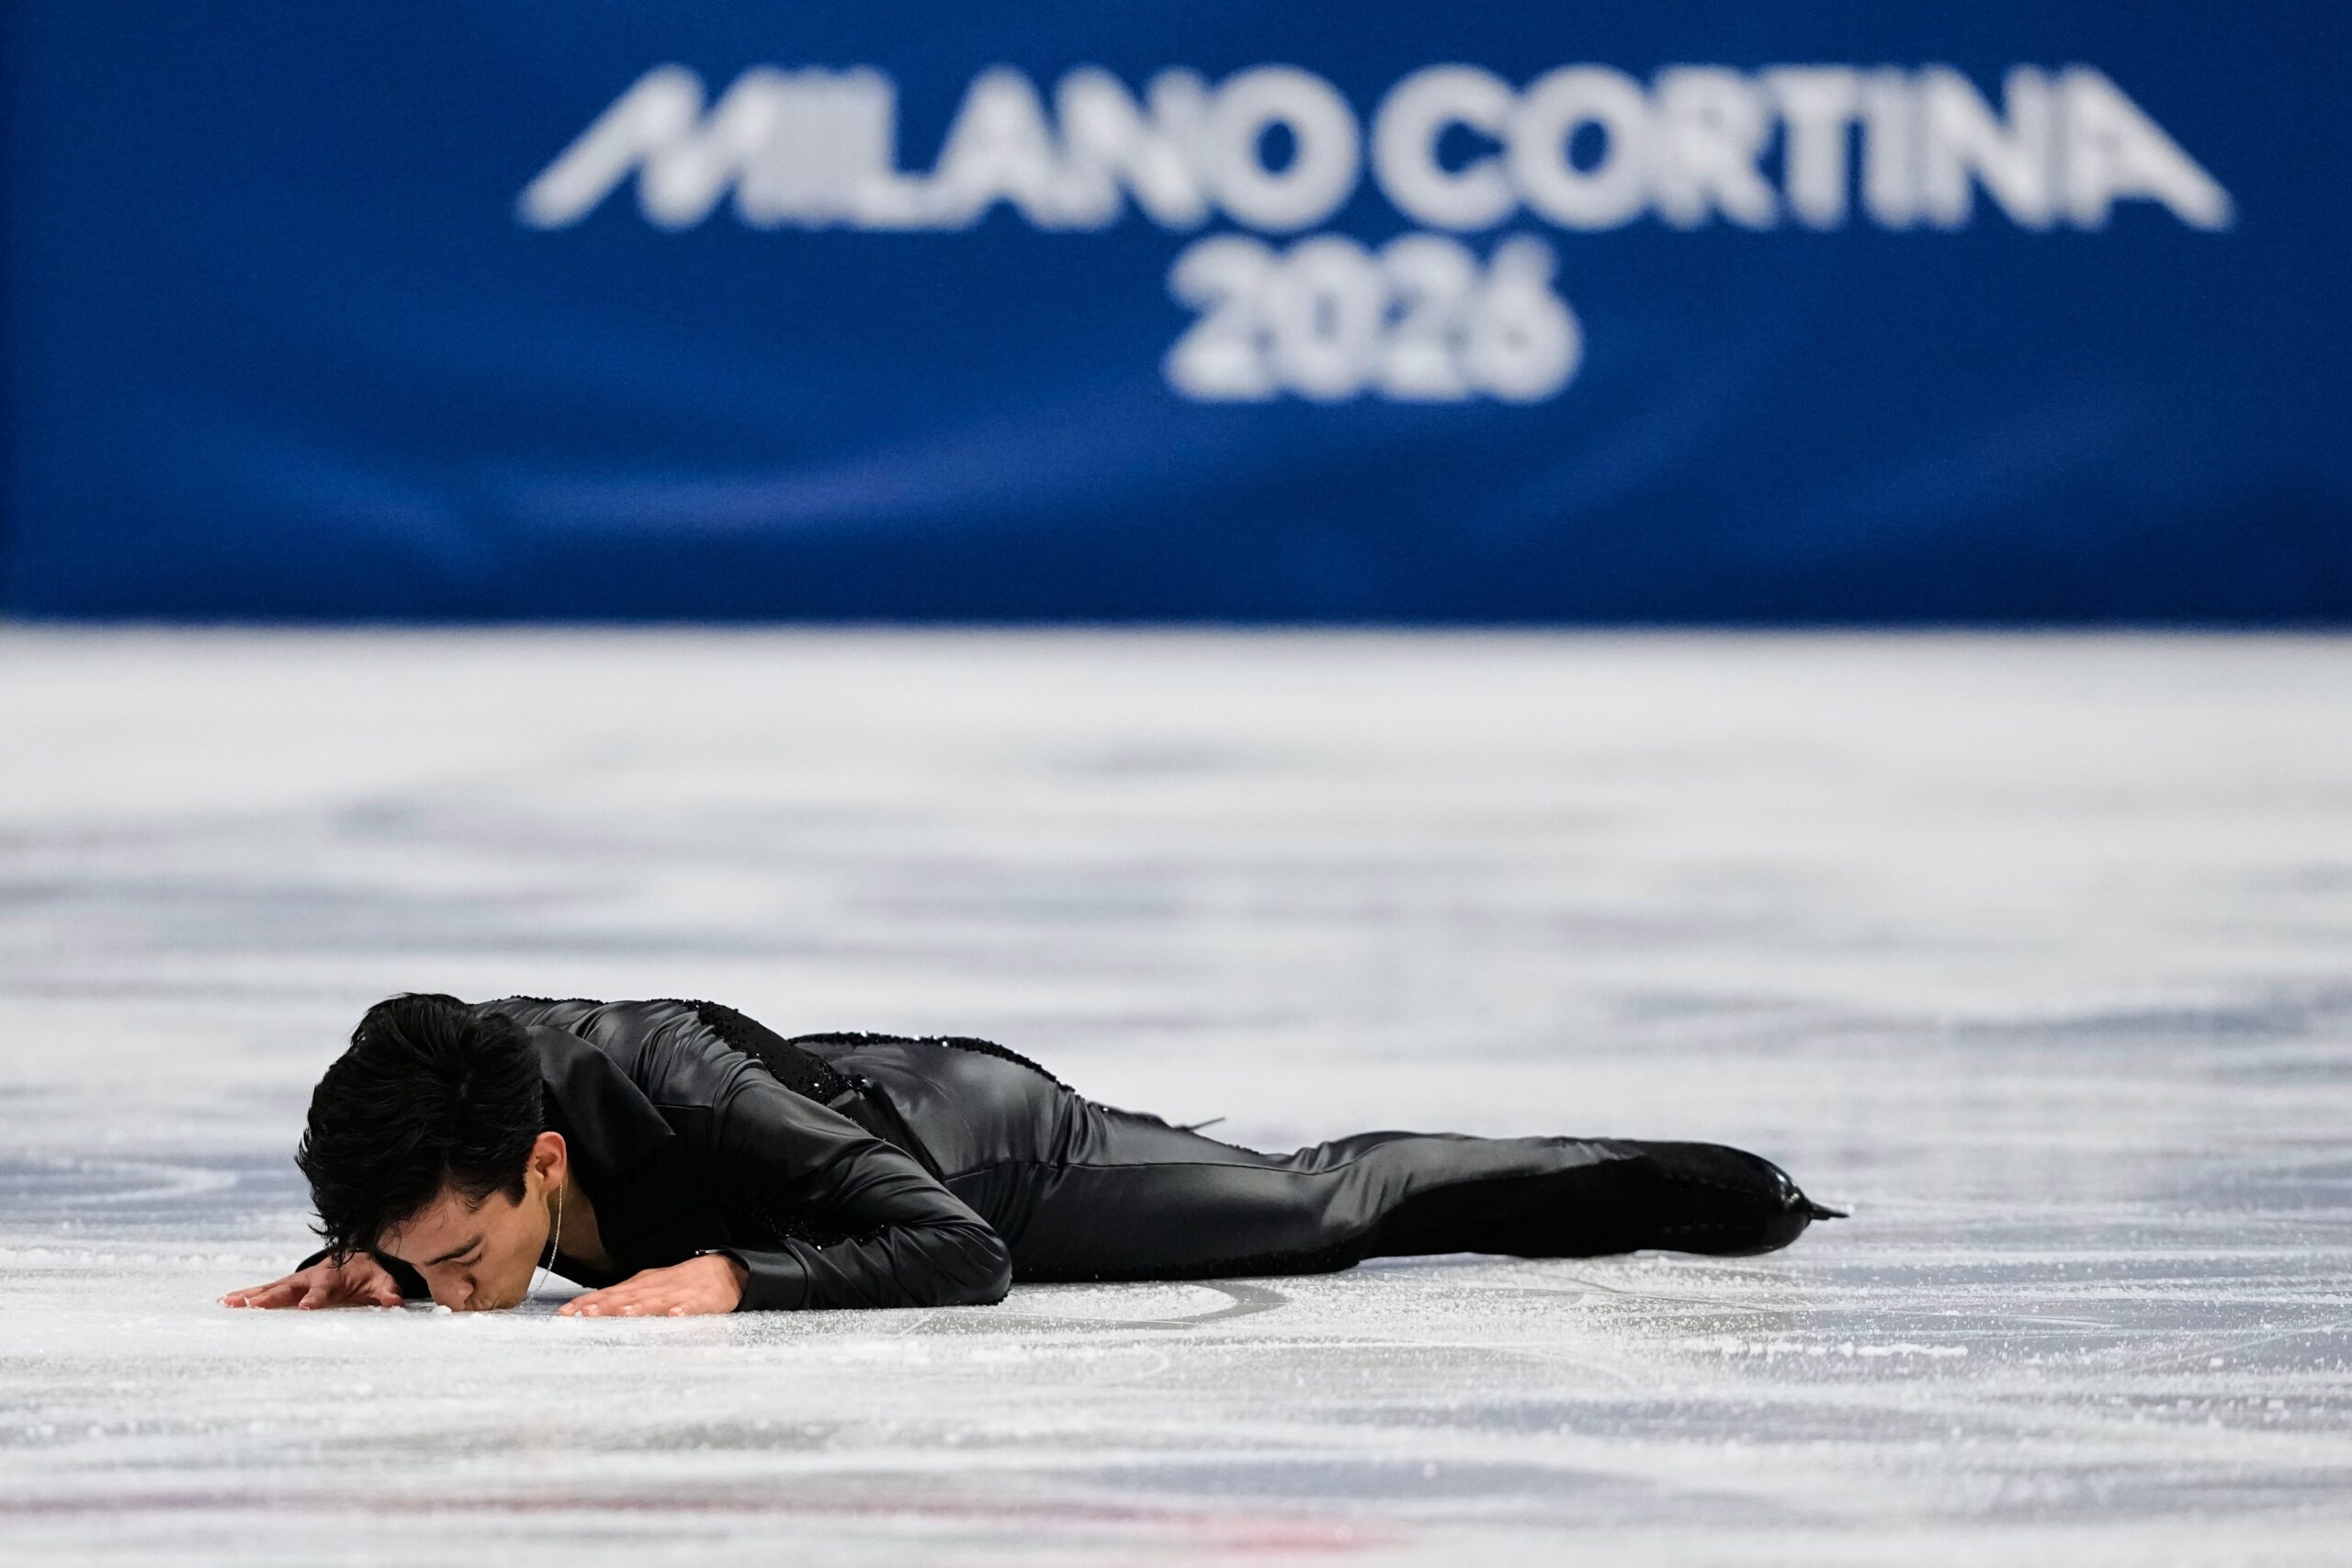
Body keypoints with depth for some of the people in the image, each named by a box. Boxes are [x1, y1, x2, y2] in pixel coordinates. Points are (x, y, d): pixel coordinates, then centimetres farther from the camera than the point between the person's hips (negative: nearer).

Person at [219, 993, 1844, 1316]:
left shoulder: (690, 1115, -47)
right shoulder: (434, 1100, -30)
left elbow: (960, 1253, -41)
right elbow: (384, 1237, -7)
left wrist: (728, 1274, -54)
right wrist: (352, 1263, -31)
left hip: (981, 1151, -5)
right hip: (866, 1088, 5)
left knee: (1324, 1210, 19)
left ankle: (1705, 1189, 42)